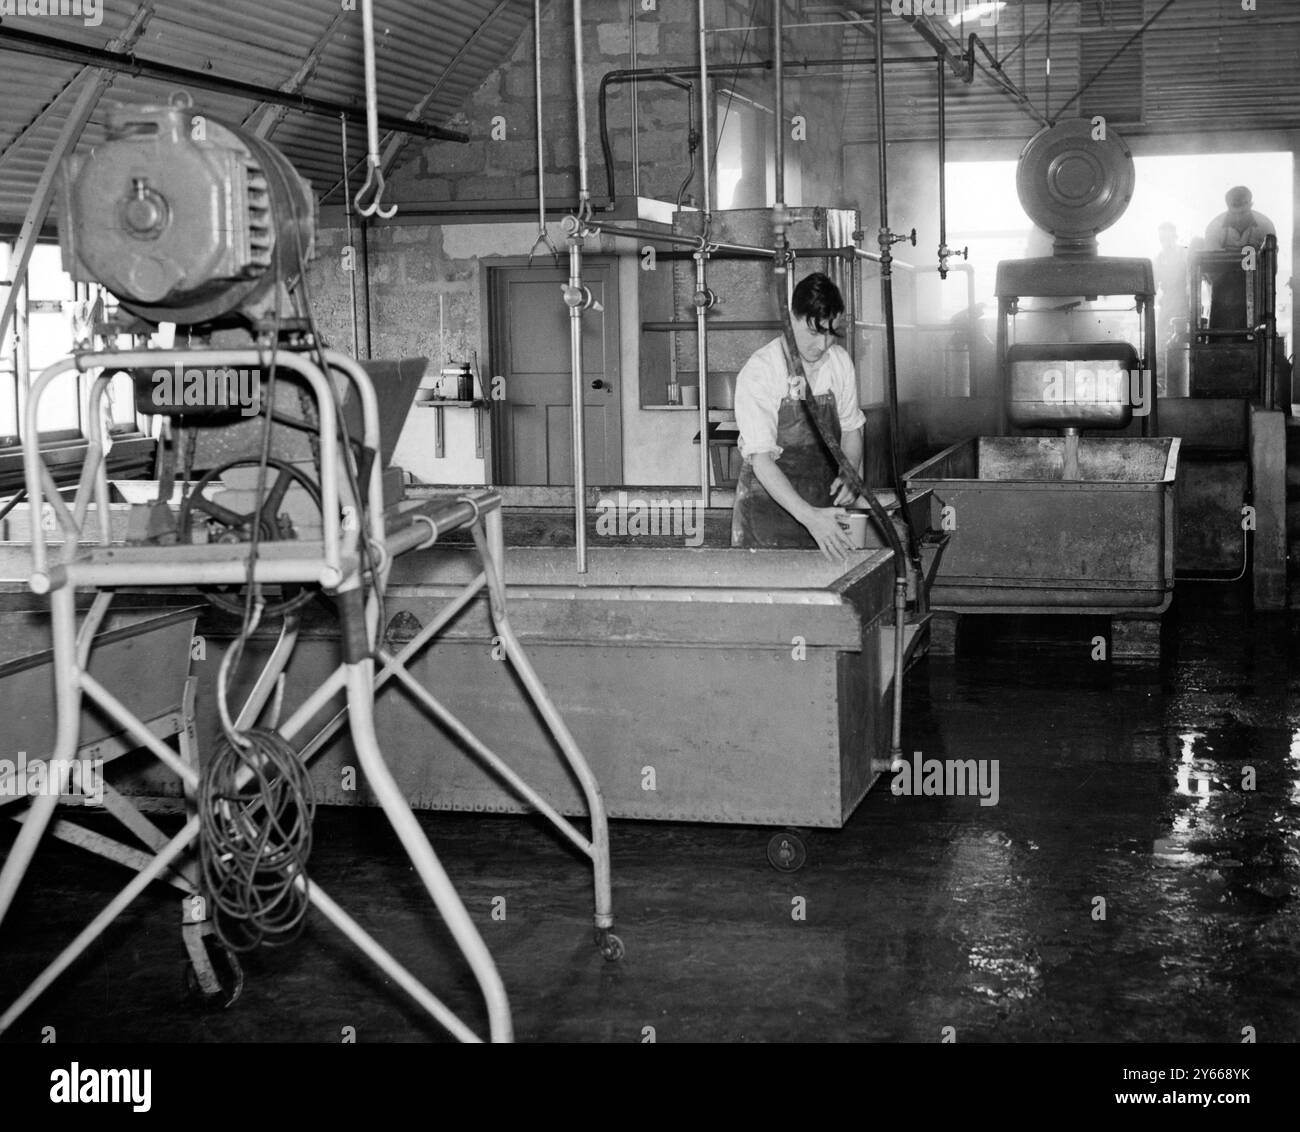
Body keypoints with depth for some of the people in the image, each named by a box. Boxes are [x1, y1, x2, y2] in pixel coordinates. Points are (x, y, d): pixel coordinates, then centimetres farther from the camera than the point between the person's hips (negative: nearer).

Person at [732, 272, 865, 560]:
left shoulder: (840, 362, -2)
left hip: (823, 507, 4)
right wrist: (808, 516, -34)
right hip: (768, 505, -4)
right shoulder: (758, 371, -18)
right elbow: (761, 460, -23)